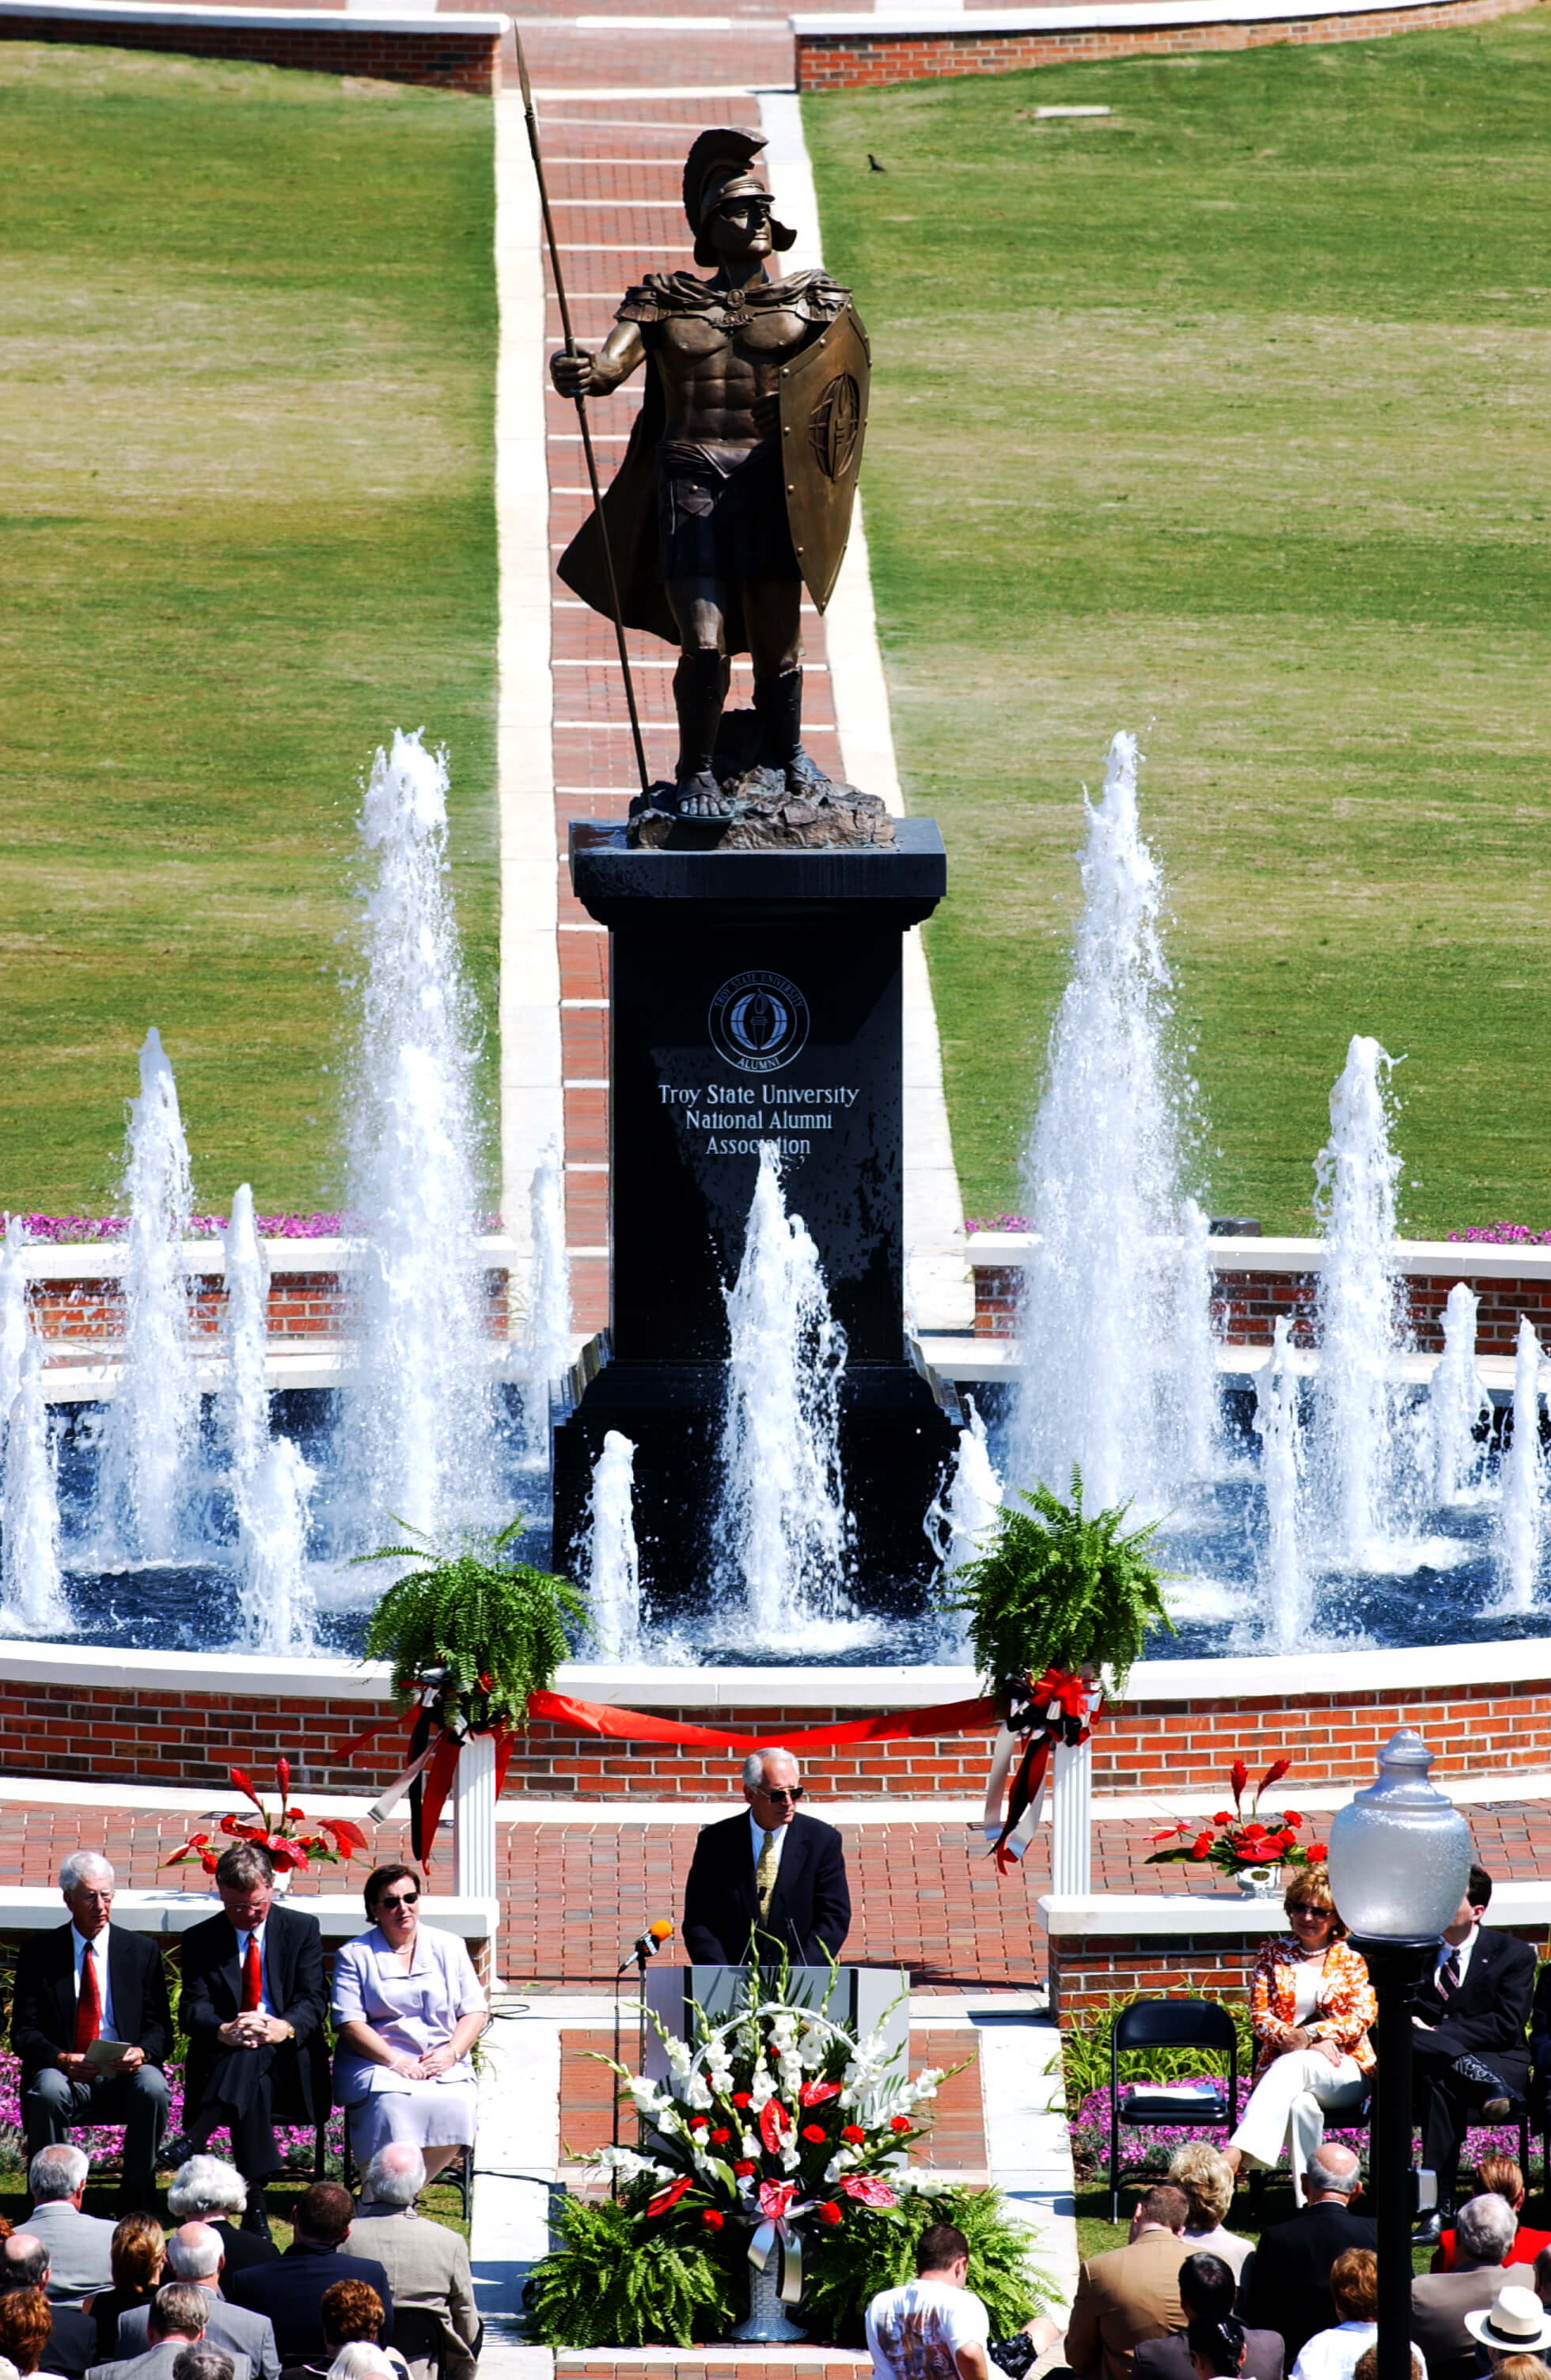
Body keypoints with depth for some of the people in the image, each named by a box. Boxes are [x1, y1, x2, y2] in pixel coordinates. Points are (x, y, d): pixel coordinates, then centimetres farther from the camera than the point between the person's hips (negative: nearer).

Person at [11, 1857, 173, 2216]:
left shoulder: (141, 1950, 9)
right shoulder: (39, 1953, 5)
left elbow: (160, 2028, 7)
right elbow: (24, 2033, 1)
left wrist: (141, 2052, -17)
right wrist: (62, 2060, -20)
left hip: (125, 2071, 1)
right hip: (63, 2071, -1)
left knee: (153, 2089, -32)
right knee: (48, 2092, -35)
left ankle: (135, 2205, -21)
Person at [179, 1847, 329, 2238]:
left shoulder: (302, 1929, 10)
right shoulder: (200, 1940, 9)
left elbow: (312, 2000, -1)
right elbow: (193, 2009, -4)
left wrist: (284, 2028, -27)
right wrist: (223, 2031, -31)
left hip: (289, 2063, 0)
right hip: (222, 2059, 0)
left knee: (253, 2058, -39)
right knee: (254, 2085, -39)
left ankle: (192, 2144, -52)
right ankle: (253, 2203, -52)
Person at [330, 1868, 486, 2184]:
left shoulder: (449, 1948, 16)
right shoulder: (355, 1955, 8)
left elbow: (475, 2012, 12)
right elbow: (350, 2024, -2)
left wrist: (450, 2053, -7)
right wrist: (395, 2062, -15)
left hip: (443, 2064, 2)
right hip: (376, 2064, -2)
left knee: (454, 2107, -31)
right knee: (393, 2105, -36)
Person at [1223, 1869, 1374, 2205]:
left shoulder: (1351, 1958, 11)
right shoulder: (1273, 1953, 16)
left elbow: (1362, 2015, -1)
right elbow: (1259, 2015, 7)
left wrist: (1309, 2034, -16)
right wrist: (1292, 2039, -13)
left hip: (1345, 2071, -1)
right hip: (1281, 2064, 1)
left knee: (1292, 2066, -38)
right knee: (1300, 2103, -38)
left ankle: (1236, 2154, -54)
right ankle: (1308, 2200, -41)